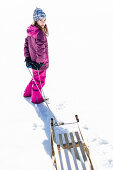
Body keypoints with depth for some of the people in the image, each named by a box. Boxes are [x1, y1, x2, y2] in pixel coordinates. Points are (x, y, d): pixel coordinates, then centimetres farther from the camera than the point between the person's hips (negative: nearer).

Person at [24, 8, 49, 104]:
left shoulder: (30, 32, 2)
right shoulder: (40, 34, -26)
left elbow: (26, 45, 6)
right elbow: (41, 50, -27)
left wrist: (27, 58, 7)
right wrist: (40, 62, -18)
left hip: (33, 60, 9)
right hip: (40, 63, -9)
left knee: (36, 77, 29)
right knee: (40, 80, 12)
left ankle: (28, 92, 45)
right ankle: (36, 98, 32)